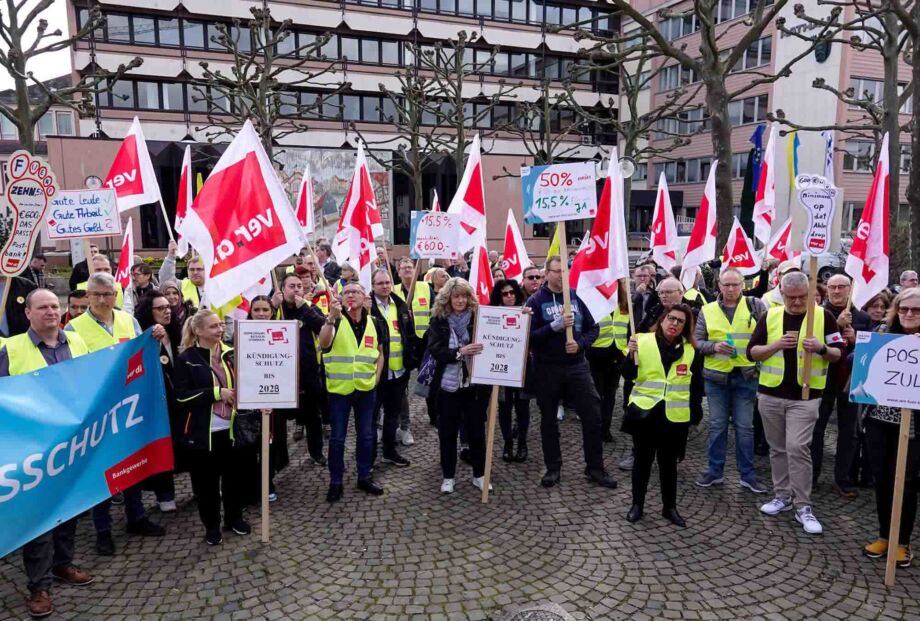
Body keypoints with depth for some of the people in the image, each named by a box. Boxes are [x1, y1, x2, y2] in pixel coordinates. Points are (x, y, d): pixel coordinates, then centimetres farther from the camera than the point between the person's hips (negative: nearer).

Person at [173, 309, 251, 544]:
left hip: (231, 427, 4)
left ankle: (234, 517, 31)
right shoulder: (187, 359, -6)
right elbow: (182, 396, -14)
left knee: (234, 474, 12)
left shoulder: (230, 353, 7)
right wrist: (217, 392, -19)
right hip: (203, 431, -4)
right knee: (207, 479, 6)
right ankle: (211, 525, 23)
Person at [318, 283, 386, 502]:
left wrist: (376, 377, 4)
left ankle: (364, 477, 27)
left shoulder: (374, 324, 3)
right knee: (337, 437, 5)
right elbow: (324, 344, -26)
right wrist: (332, 317, -39)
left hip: (366, 388, 3)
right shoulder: (334, 321, -7)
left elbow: (380, 353, 15)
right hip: (339, 388, -3)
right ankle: (335, 482, 17)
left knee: (366, 435, 13)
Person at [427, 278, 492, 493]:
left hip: (475, 385, 0)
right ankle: (448, 477, 24)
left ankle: (479, 475, 25)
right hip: (448, 385, 0)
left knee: (476, 431, 9)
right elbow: (435, 351, -10)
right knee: (447, 432, 9)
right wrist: (460, 352, -23)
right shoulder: (438, 321, 0)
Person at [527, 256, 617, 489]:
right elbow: (529, 336, -14)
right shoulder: (536, 301, -6)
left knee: (593, 415, 2)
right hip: (547, 368, -2)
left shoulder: (577, 297, 3)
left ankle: (595, 467, 17)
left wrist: (580, 344, -13)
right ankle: (553, 468, 24)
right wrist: (555, 326, -24)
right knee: (549, 419, 9)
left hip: (576, 365, 2)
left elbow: (593, 328, 5)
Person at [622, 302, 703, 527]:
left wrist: (695, 412, 4)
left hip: (675, 416, 1)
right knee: (643, 459, 11)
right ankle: (637, 504, 23)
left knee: (669, 462, 12)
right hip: (644, 412, -1)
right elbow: (628, 375, -8)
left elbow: (696, 385, 7)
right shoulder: (643, 341, -5)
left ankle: (669, 507, 26)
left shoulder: (691, 350, 1)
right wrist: (632, 354, -24)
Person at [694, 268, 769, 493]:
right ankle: (715, 471, 23)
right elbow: (697, 342, 2)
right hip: (715, 376, 1)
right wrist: (713, 346, -15)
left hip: (746, 376, -1)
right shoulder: (707, 310, 2)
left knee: (745, 427, 9)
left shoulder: (755, 306, -1)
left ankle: (747, 475, 21)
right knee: (717, 425, 11)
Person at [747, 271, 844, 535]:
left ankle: (803, 507, 0)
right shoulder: (769, 316, 2)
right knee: (778, 448, 12)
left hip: (805, 396, -3)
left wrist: (821, 349, -20)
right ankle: (782, 496, 26)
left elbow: (838, 353, 1)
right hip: (770, 394, 3)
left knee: (797, 448, -10)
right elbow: (752, 352, 1)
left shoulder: (824, 316, -2)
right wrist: (776, 345, -16)